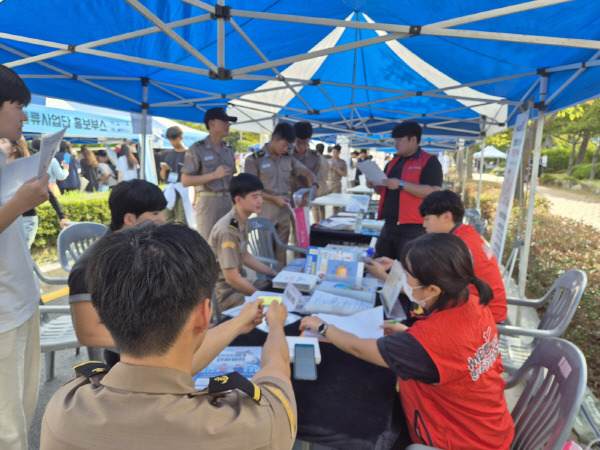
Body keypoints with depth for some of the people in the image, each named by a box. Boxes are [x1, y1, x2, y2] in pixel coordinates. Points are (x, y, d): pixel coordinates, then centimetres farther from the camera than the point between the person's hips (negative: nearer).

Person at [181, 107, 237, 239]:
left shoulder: (229, 151, 16)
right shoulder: (197, 149, -3)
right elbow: (185, 181, -10)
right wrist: (214, 175, -17)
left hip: (228, 202, 6)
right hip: (208, 202, -5)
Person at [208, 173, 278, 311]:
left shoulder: (241, 222, 4)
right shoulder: (228, 231, -25)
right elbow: (232, 278, -24)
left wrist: (273, 273, 15)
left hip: (236, 283, 9)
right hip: (224, 293, -9)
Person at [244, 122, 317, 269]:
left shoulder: (288, 159, 8)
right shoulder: (255, 159, -6)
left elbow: (308, 173, 14)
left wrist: (313, 186, -8)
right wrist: (274, 198, -16)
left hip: (285, 211, 5)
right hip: (265, 212, -4)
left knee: (281, 252, 11)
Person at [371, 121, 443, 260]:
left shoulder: (429, 162, -6)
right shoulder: (393, 163, 17)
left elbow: (434, 192, -18)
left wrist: (401, 185, -22)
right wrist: (374, 185, 4)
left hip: (413, 229, -7)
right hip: (389, 226, 7)